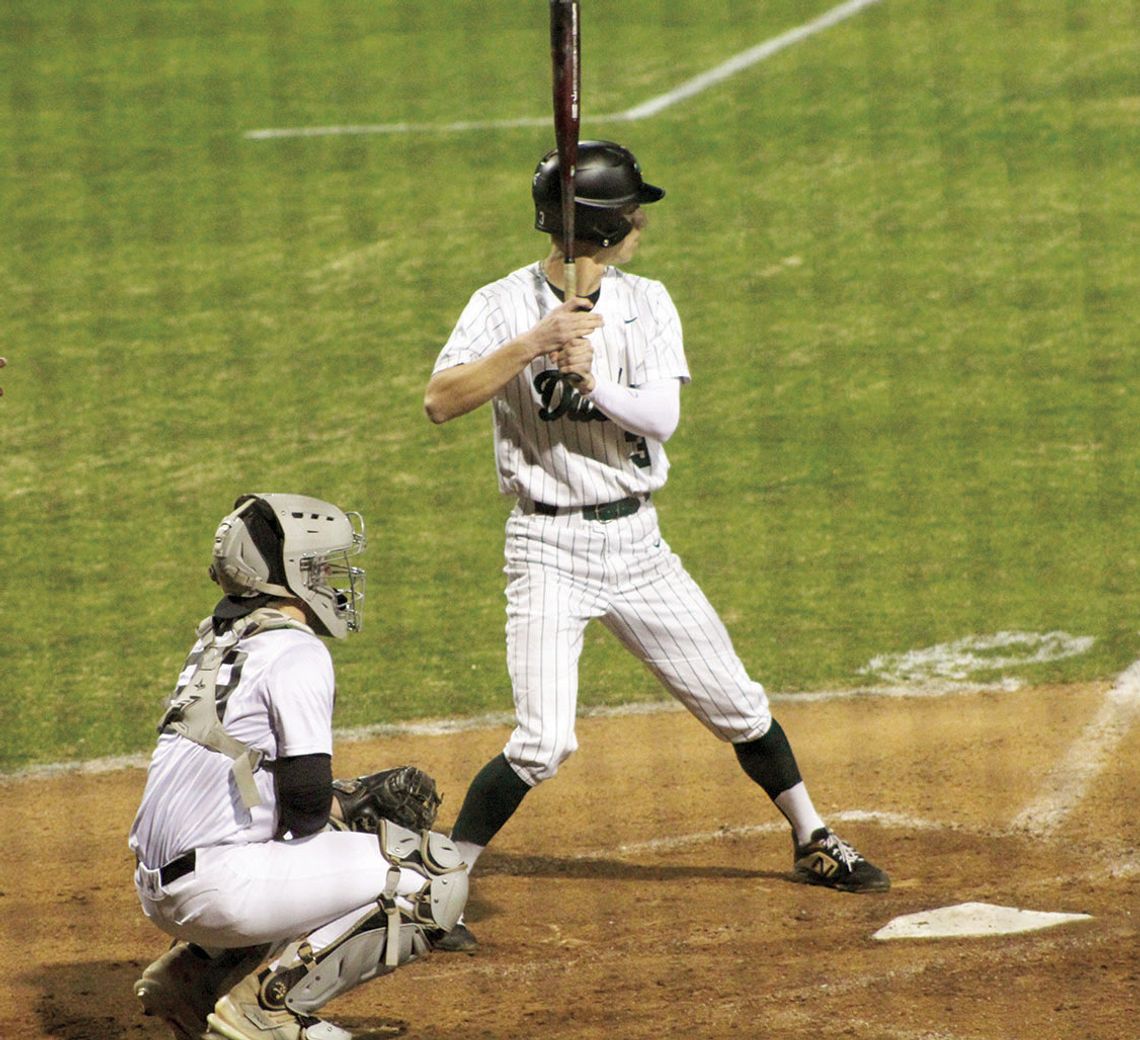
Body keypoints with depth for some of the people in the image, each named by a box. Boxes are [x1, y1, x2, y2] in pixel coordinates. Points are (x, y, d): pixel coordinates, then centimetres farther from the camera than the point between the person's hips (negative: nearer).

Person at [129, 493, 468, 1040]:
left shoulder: (218, 638, 18)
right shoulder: (295, 651, -9)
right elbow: (307, 803, -15)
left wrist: (350, 796, 13)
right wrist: (346, 804, 7)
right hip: (216, 885, -9)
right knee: (438, 875, -7)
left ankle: (193, 975, 18)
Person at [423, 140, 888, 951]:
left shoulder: (646, 304, 2)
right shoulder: (504, 306, -8)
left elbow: (662, 415, -10)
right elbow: (440, 403, -21)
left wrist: (593, 379, -27)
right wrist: (531, 345, -28)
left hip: (637, 540, 4)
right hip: (550, 548, -4)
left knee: (737, 703, 12)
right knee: (544, 741, -17)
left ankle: (814, 843, 33)